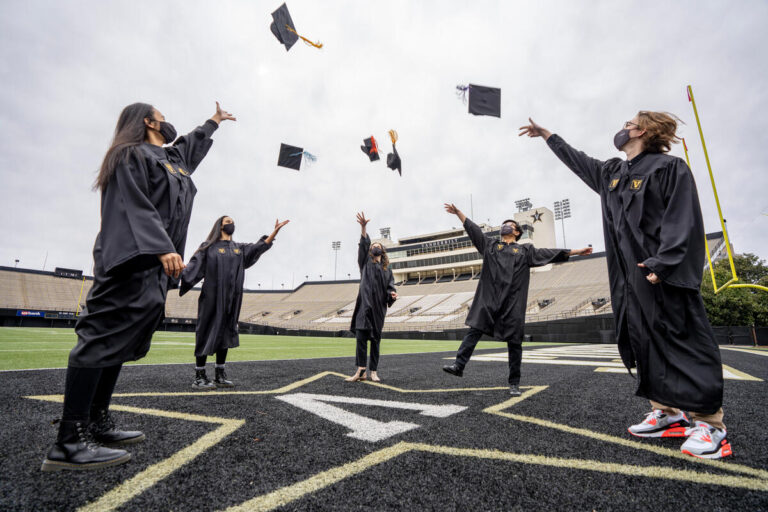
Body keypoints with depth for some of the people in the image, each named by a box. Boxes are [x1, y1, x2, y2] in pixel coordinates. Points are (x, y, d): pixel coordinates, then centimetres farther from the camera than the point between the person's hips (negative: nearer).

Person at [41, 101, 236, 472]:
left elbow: (192, 142, 47)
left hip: (154, 265, 10)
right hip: (133, 260, -10)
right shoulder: (132, 154, -1)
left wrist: (213, 121, 61)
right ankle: (69, 443, -10)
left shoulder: (172, 157, 26)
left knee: (120, 341, 8)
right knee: (105, 335, -13)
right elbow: (136, 206, -15)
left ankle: (97, 424, 16)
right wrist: (162, 248, -27)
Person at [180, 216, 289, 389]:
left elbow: (261, 246, 9)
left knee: (225, 334, 8)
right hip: (212, 297, -5)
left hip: (231, 299, 5)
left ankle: (220, 376, 16)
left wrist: (275, 231, -2)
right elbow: (193, 265, -6)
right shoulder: (208, 247, 4)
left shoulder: (240, 248, 17)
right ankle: (199, 377, 5)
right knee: (207, 333, -3)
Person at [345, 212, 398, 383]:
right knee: (361, 336, -11)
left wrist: (392, 293, -14)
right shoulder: (365, 261, 13)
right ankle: (361, 370, -8)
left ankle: (373, 371, 8)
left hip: (379, 306, 2)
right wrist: (363, 227, -18)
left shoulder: (387, 269, 19)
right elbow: (364, 244, -3)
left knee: (375, 338, 3)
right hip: (365, 303, -2)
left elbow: (390, 286, 11)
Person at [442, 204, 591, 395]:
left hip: (513, 302, 0)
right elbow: (473, 228, 14)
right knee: (474, 330, -12)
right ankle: (459, 365, -13)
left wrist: (576, 251, 12)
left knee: (514, 341, 3)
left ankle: (514, 383, 13)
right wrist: (458, 212, 9)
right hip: (488, 299, 0)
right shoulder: (490, 244, 18)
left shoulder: (525, 250, 17)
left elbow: (549, 253, 15)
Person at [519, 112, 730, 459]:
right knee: (643, 343, 8)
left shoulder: (669, 167, -4)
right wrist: (545, 134, 36)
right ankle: (667, 413, 18)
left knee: (684, 343, -4)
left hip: (662, 275, -7)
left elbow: (683, 221, -13)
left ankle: (709, 423, 7)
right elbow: (576, 160, 31)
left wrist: (662, 264, -22)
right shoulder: (610, 173, 18)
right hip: (629, 278, 7)